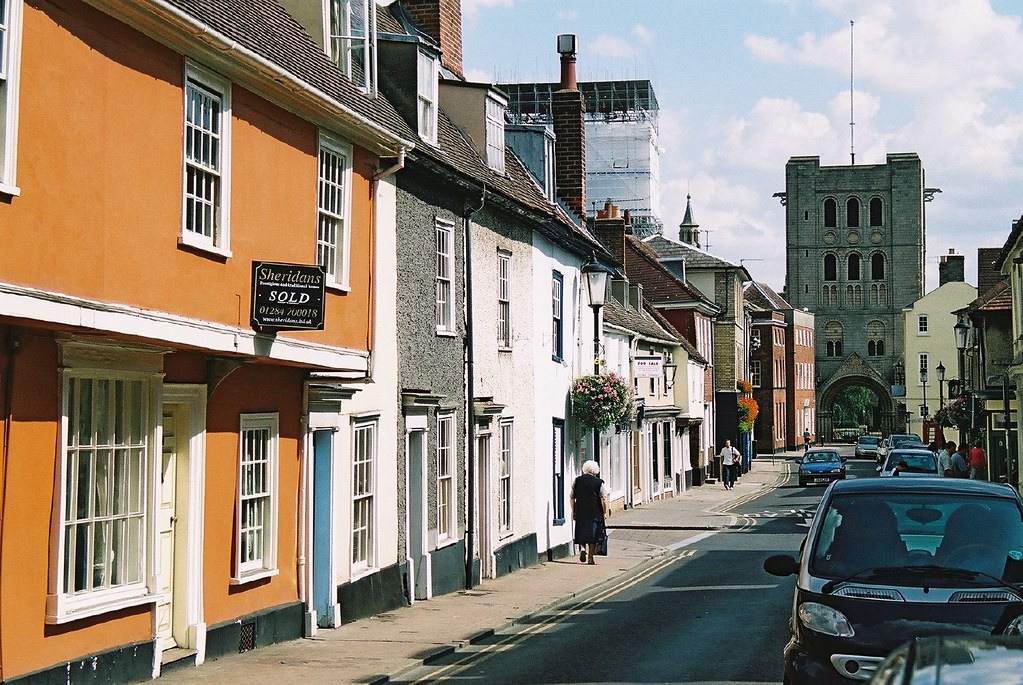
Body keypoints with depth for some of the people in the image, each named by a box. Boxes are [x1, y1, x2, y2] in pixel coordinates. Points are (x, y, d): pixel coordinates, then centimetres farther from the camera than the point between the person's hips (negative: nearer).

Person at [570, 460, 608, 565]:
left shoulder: (577, 481, 4)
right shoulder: (599, 482, -4)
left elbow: (572, 498, 6)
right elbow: (604, 499, -7)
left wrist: (573, 511, 13)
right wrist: (605, 512, 2)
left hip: (580, 512, 2)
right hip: (594, 513, -2)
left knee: (582, 532, 16)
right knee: (592, 534, 5)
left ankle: (583, 548, -7)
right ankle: (590, 558, 6)